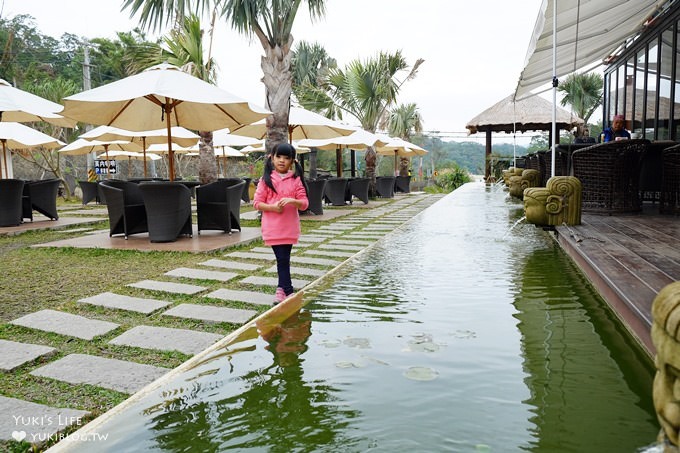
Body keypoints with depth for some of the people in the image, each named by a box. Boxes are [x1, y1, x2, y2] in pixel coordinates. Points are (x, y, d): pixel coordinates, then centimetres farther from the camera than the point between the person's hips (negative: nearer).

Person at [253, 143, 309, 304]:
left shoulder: (296, 180, 3)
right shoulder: (266, 179, 0)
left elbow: (304, 203, 0)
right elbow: (257, 202, -1)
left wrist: (292, 201, -20)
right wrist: (272, 207, -17)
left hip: (289, 227, 2)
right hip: (272, 227, -1)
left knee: (283, 258, 9)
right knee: (282, 259, -1)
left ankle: (282, 289, 26)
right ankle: (288, 290, 9)